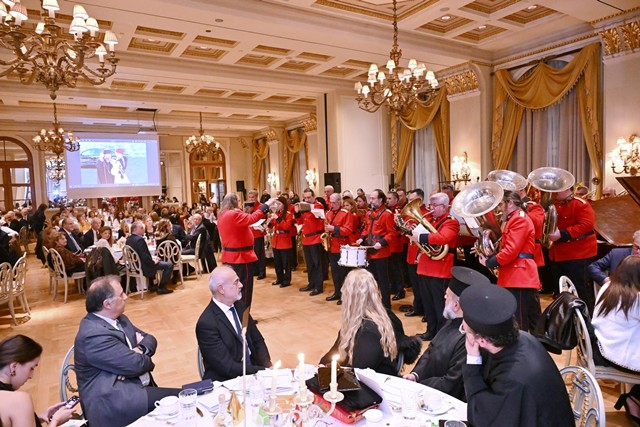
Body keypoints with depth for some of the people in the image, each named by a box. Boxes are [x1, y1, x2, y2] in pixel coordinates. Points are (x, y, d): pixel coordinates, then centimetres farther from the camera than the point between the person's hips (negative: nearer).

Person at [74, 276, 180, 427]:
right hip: (114, 404, -8)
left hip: (136, 388, 9)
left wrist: (140, 350, -11)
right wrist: (144, 358, 1)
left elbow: (149, 339, 11)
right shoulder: (94, 334, -21)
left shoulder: (118, 318, 8)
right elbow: (136, 365, -21)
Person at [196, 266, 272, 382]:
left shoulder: (239, 306, 2)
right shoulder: (207, 323, -20)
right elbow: (228, 367, -20)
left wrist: (267, 365, -7)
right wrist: (264, 371, -20)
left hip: (252, 367, 6)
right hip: (228, 380, -6)